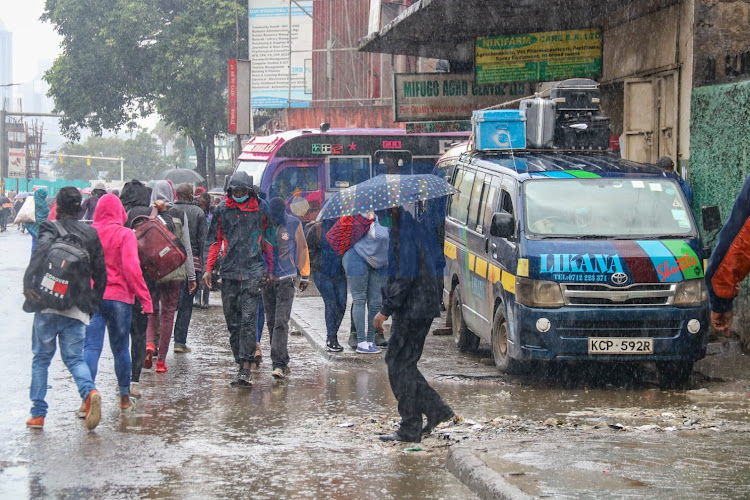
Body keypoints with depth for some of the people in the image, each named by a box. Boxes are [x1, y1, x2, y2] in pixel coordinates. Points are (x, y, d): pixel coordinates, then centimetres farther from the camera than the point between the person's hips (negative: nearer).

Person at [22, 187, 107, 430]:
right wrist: (94, 302, 20)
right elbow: (100, 273, 11)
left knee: (41, 358, 10)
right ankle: (89, 392, -20)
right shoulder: (91, 234, 8)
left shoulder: (49, 229, -3)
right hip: (77, 308, 3)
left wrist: (28, 282, -33)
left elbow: (42, 249, -26)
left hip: (48, 304, -3)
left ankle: (38, 414, 9)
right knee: (74, 357, 9)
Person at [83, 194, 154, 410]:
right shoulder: (125, 235, -6)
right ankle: (124, 398, 25)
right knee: (121, 348, 14)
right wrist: (145, 297, -7)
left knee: (91, 347, -4)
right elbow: (131, 268, -12)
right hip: (118, 297, -1)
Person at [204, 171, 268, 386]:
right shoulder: (222, 210, 9)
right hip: (229, 273, 3)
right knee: (232, 322, 5)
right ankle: (241, 363, 13)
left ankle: (245, 368, -15)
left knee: (248, 320, -11)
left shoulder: (260, 209, 5)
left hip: (253, 272, -3)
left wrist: (270, 269, 11)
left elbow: (267, 238, 13)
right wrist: (208, 269, 7)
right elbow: (215, 240, 13)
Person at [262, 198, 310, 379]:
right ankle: (281, 362, 18)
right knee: (271, 322, 7)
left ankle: (279, 364, -16)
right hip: (267, 279, 3)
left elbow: (302, 248, 7)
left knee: (281, 322, -12)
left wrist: (305, 275, 12)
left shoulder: (294, 224, -3)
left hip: (286, 280, -3)